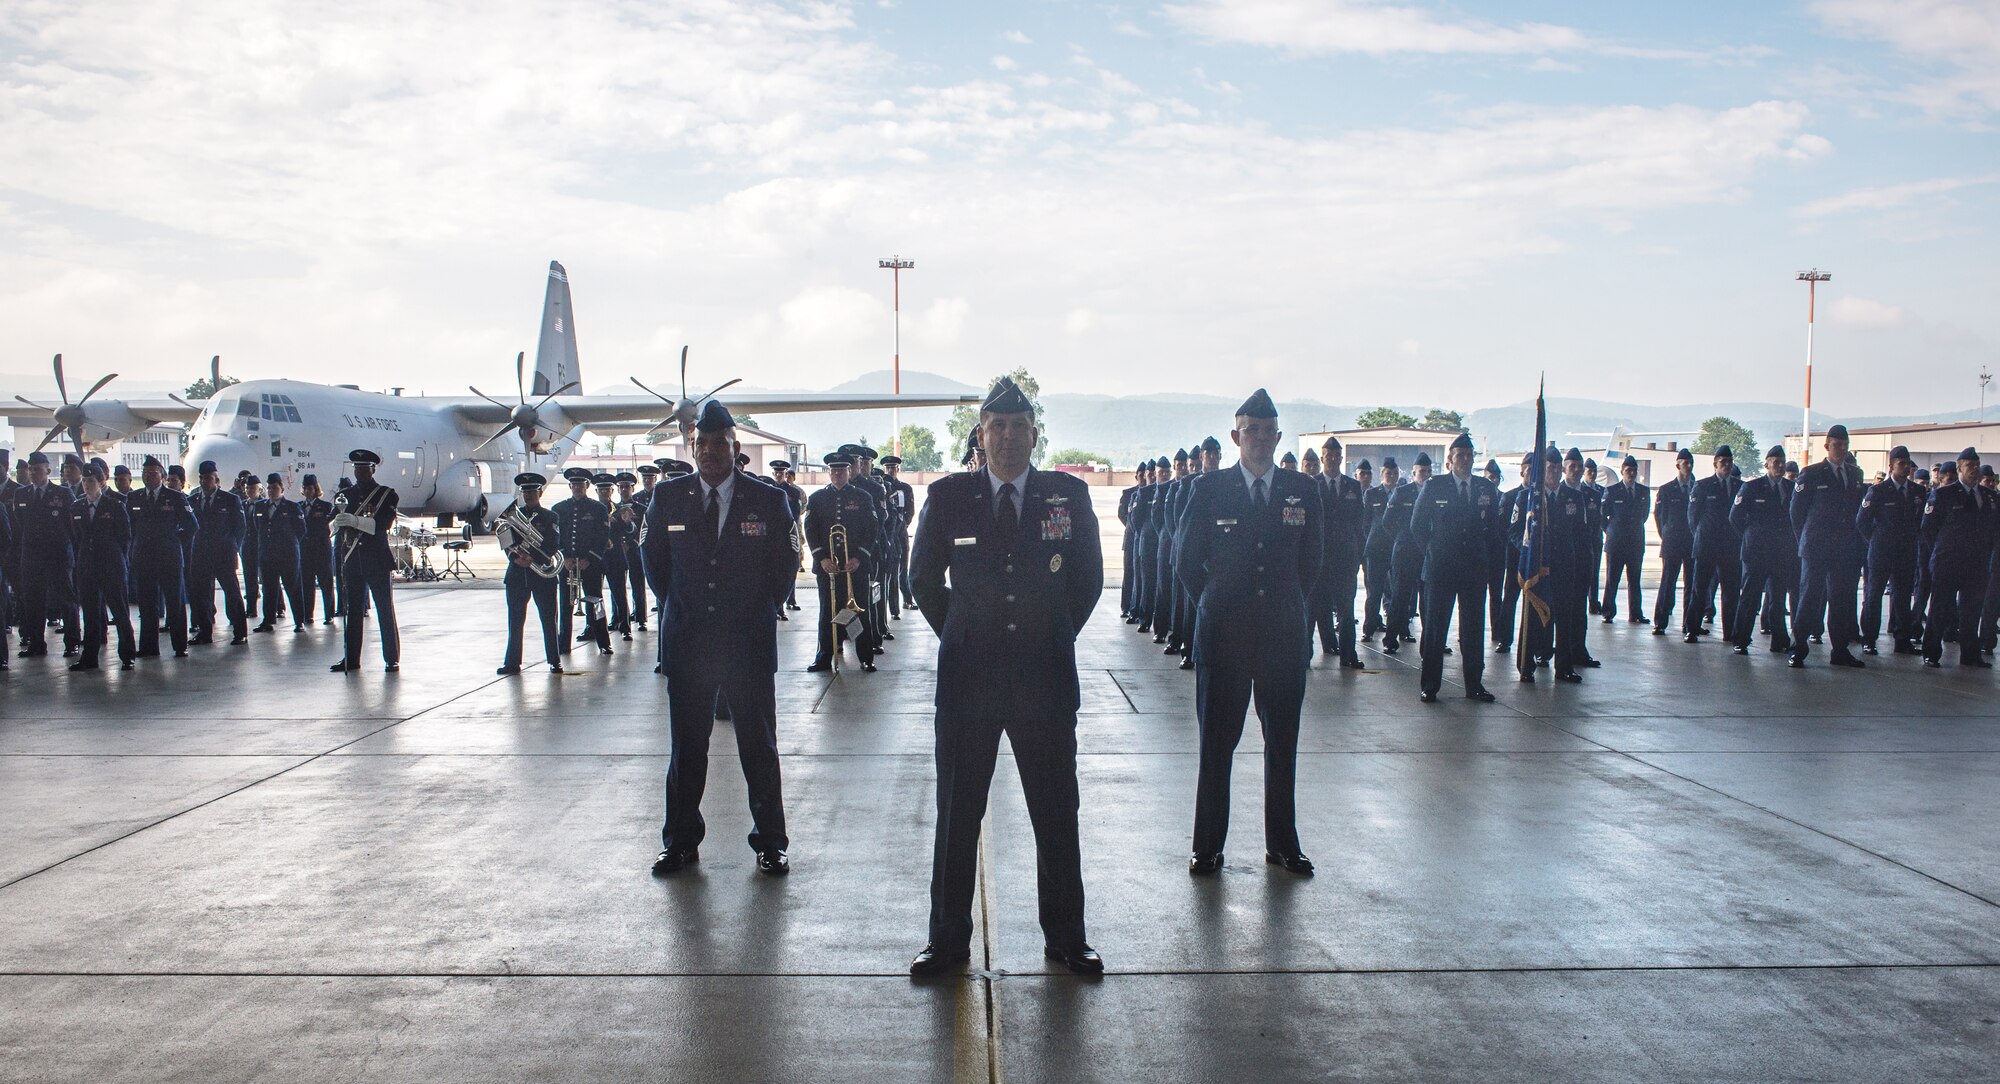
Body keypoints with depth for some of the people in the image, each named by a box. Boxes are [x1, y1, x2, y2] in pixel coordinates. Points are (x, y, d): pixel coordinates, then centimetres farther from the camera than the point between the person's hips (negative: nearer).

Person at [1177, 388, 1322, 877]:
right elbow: (1188, 561, 7)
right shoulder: (1210, 489, 0)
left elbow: (1311, 559, 15)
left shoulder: (1303, 490, 5)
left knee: (1283, 744, 9)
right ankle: (1207, 846, 12)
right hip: (1223, 636, -2)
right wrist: (1217, 606, 10)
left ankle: (1282, 842, 22)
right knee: (1216, 744, 3)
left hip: (1285, 635, 2)